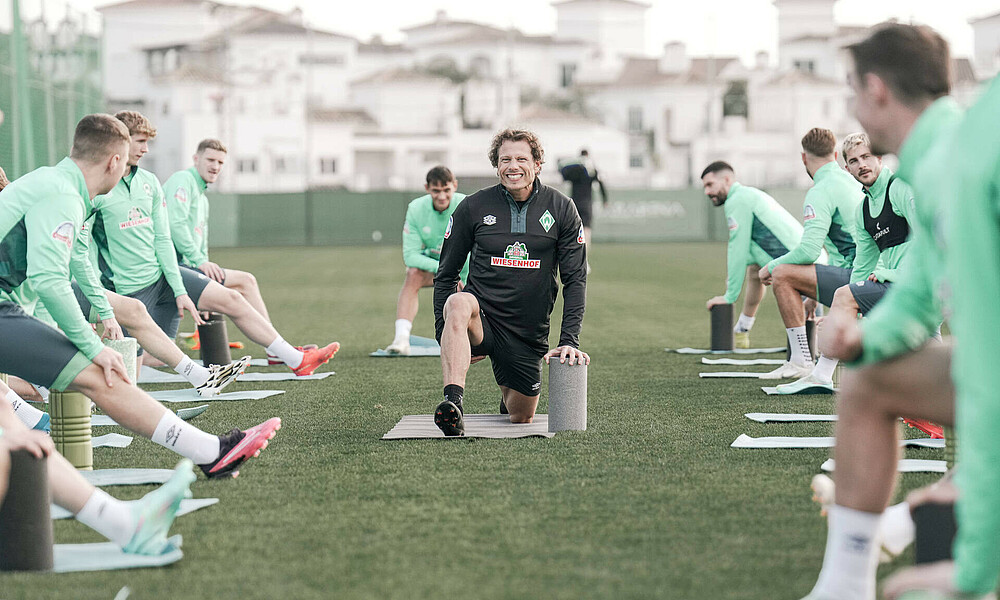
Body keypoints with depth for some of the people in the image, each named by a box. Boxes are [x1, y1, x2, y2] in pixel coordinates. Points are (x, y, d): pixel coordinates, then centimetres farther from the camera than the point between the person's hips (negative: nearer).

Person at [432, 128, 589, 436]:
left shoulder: (561, 209, 0)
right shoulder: (473, 207, -1)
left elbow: (575, 279, 0)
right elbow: (445, 275, 6)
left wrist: (569, 341, -11)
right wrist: (446, 335, -3)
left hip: (528, 335, 2)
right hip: (481, 317, -2)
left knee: (522, 417, 10)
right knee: (458, 303, -37)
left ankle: (510, 394, 49)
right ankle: (453, 402, -47)